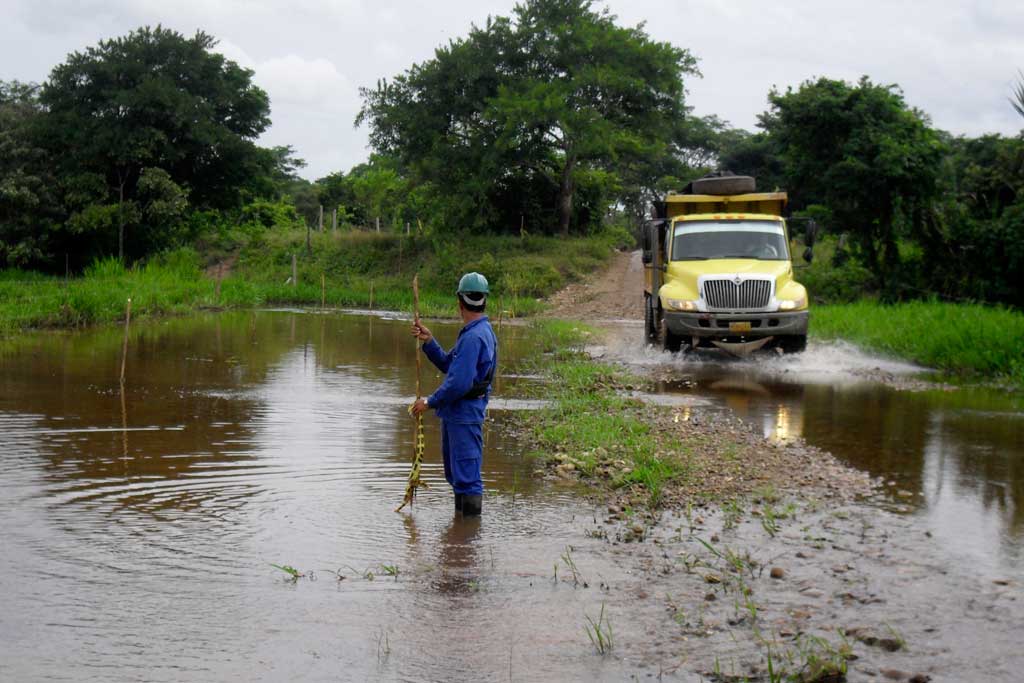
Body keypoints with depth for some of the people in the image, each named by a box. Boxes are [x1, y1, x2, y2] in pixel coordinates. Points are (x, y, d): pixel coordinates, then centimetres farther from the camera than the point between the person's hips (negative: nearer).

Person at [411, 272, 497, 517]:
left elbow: (459, 382, -26)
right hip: (456, 413, 11)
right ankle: (460, 516, 31)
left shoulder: (474, 336, -20)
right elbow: (449, 365, 19)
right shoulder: (479, 332, 13)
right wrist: (428, 341, 9)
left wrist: (430, 402, -15)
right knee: (455, 473, 20)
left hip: (464, 415, -11)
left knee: (467, 476, -7)